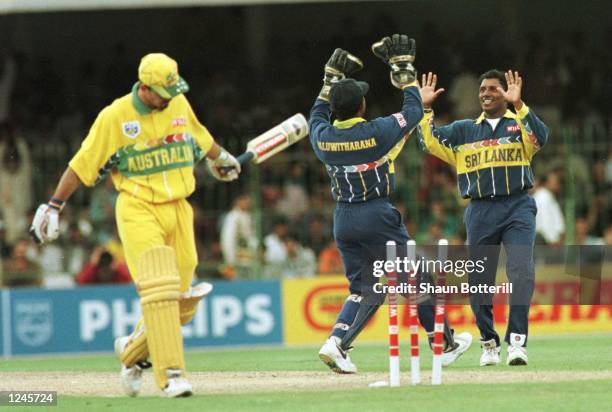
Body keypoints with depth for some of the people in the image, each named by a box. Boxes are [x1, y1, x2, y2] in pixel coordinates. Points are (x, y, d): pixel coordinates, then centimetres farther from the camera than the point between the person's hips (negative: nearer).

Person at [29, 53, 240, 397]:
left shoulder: (179, 105, 7)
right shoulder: (115, 117, -7)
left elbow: (199, 137, 29)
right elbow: (83, 165, -2)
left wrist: (221, 158, 46)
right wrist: (54, 206, -3)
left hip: (178, 211, 5)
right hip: (139, 211, -5)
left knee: (182, 303, 3)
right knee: (159, 290, -20)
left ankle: (133, 350, 28)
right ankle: (171, 375, -23)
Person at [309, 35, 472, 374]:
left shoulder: (323, 138, -3)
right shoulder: (376, 132, -15)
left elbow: (317, 115, 23)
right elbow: (413, 111, 0)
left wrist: (331, 79, 28)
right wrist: (404, 70, 9)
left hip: (343, 219, 5)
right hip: (377, 216, -5)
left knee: (364, 288, 14)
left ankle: (337, 341, -8)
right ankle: (444, 343, 19)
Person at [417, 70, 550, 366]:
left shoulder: (520, 123, 7)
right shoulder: (463, 130, 16)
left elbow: (540, 137, -14)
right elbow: (430, 142, 7)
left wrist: (518, 105, -26)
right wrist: (425, 109, -4)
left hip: (518, 208, -3)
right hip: (480, 212, 3)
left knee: (522, 273, -18)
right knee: (479, 281, 4)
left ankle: (517, 341, -20)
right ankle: (489, 342, 19)